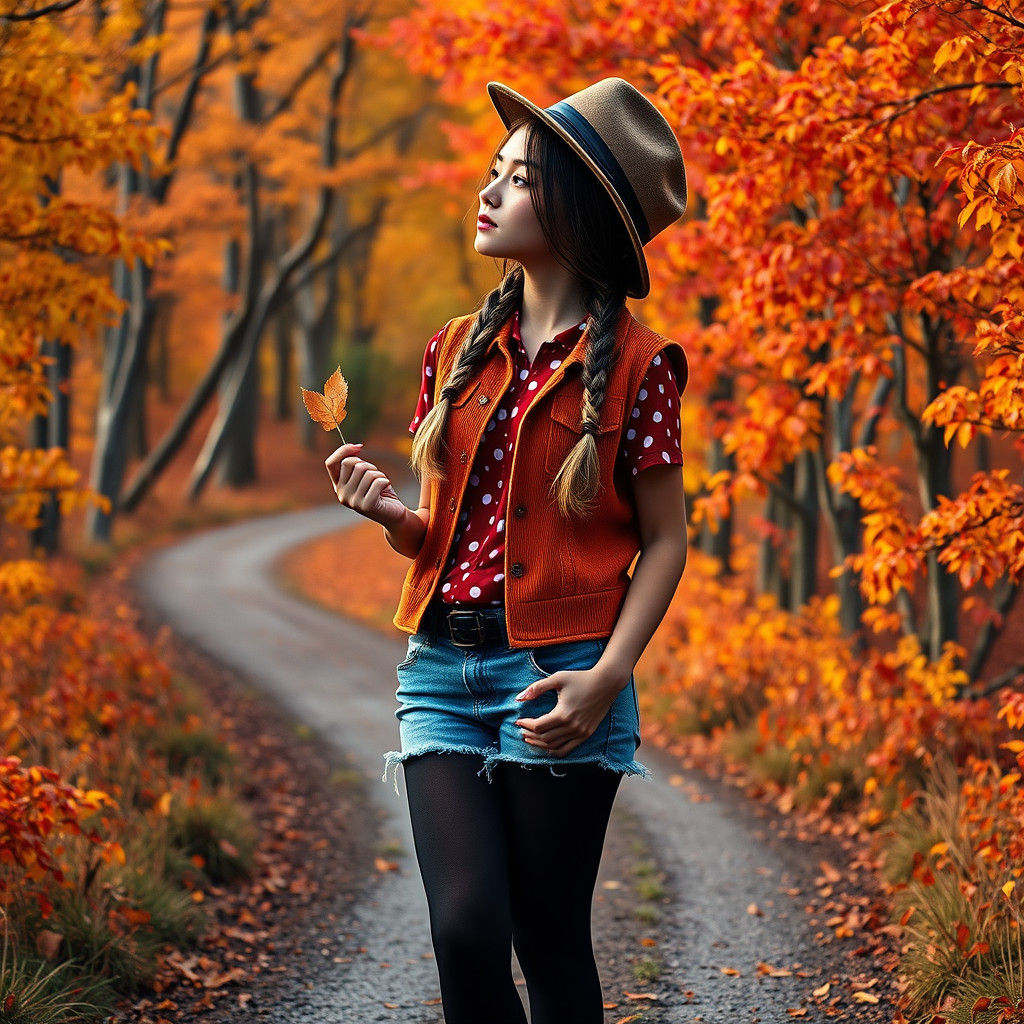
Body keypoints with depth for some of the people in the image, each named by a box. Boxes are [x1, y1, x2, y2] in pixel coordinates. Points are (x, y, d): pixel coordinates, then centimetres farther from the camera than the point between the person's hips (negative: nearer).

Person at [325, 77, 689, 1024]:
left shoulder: (633, 363, -2)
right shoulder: (459, 350, 13)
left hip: (557, 678, -4)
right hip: (442, 669, 4)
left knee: (550, 943, 1)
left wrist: (607, 676, -15)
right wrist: (387, 510, -5)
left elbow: (665, 541, -2)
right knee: (466, 930, -7)